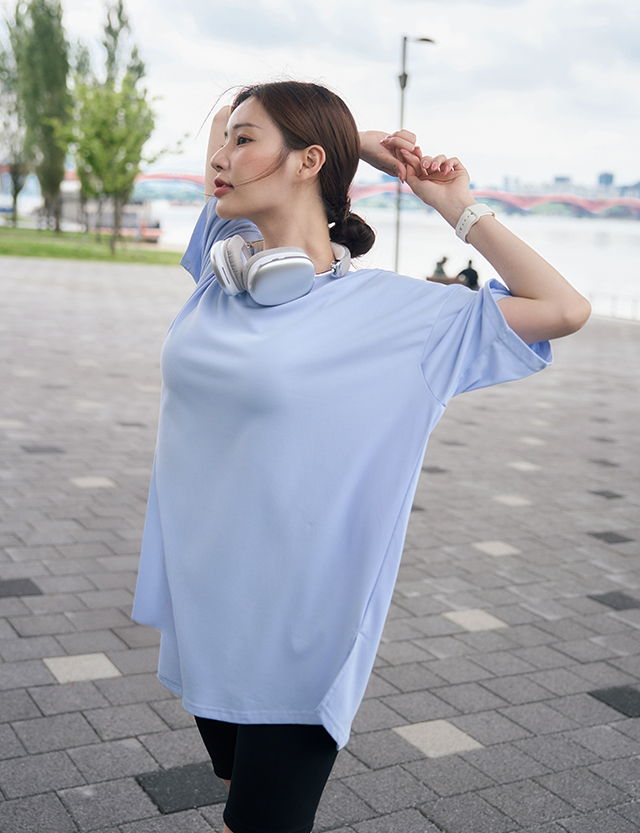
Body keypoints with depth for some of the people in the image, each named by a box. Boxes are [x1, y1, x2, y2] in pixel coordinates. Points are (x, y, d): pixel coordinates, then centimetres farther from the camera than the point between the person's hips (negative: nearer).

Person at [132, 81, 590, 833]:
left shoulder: (391, 311, -13)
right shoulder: (222, 272, 1)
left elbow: (564, 309, -13)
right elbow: (224, 115, 14)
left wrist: (454, 205, -8)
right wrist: (355, 145, 5)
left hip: (292, 636, -5)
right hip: (201, 612, 6)